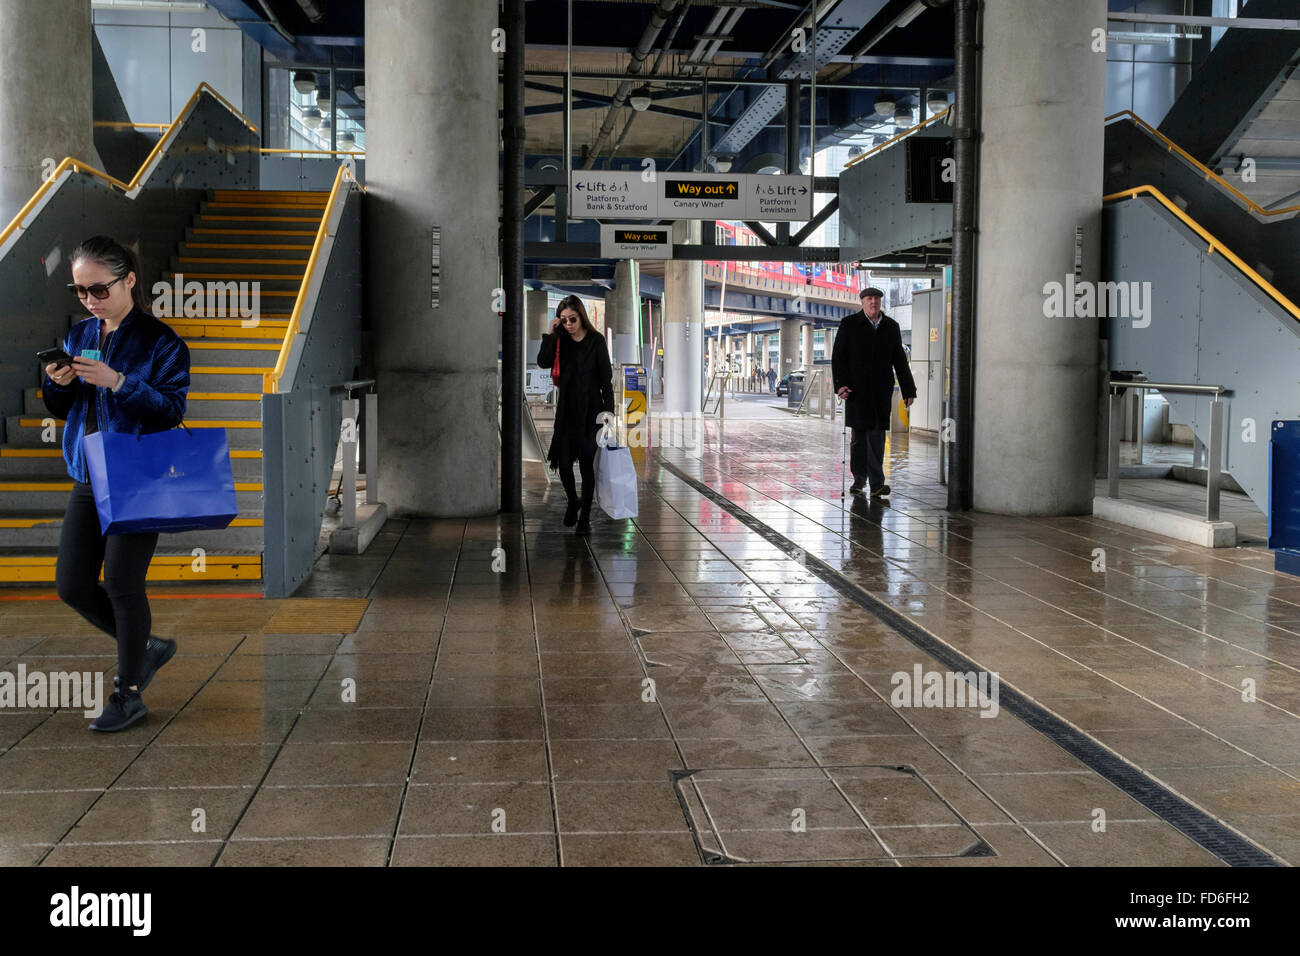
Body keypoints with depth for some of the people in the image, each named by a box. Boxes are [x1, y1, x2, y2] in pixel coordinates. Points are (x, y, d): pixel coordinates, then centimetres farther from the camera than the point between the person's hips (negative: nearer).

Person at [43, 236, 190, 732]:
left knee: (122, 584, -5)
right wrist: (57, 385, -8)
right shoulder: (78, 334, 9)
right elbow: (60, 410, 14)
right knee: (73, 586, 6)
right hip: (88, 480, 7)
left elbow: (172, 410, -16)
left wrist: (118, 382, -28)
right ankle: (147, 647, 28)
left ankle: (129, 694, 10)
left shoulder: (159, 339, -10)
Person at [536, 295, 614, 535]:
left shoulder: (596, 340, -4)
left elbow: (606, 377, -4)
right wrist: (550, 334, -12)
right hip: (567, 410, 3)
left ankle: (585, 518, 8)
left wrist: (609, 409, -9)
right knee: (563, 462, 3)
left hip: (590, 410, -3)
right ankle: (573, 502, 31)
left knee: (586, 463, -1)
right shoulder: (560, 340, 6)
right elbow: (544, 362, -8)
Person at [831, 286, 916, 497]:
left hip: (881, 391, 1)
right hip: (857, 389, -1)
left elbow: (900, 361, 14)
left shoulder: (891, 327, 11)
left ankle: (876, 484, -7)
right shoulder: (849, 324, 3)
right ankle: (859, 478, 19)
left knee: (877, 434, -4)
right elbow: (838, 356, 0)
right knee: (859, 434, 5)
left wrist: (908, 390, 11)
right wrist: (840, 384, -13)